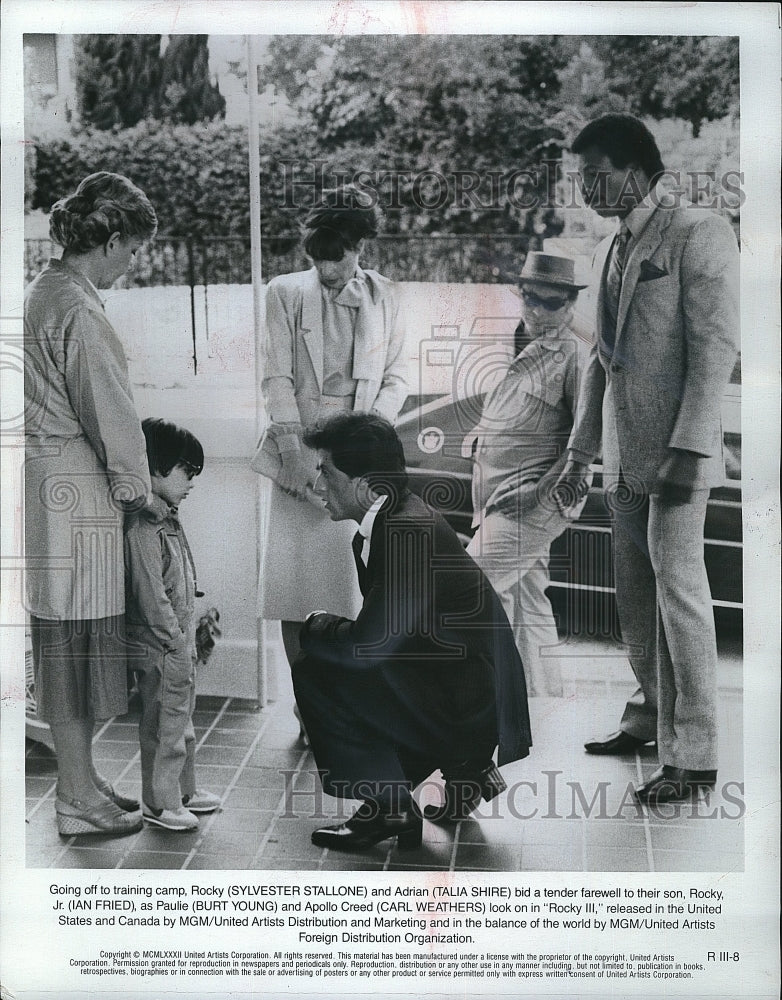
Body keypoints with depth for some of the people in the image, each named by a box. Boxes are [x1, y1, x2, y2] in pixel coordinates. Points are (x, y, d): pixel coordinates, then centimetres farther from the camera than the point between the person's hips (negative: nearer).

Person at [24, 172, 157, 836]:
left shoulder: (45, 293, 15)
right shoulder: (77, 308, -17)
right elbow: (109, 414, -17)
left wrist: (125, 482, 17)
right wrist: (137, 487, -5)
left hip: (55, 483, 10)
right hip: (74, 492, -10)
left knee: (72, 648, 16)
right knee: (77, 641, -1)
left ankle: (82, 780, 27)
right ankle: (78, 801, 10)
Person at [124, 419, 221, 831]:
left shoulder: (167, 519, 10)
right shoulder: (143, 527, -22)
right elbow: (150, 595, -24)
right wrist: (178, 645, -21)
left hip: (180, 645, 10)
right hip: (160, 648, -10)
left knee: (182, 721, 21)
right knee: (163, 727, 2)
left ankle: (184, 790, 34)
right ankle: (159, 802, 15)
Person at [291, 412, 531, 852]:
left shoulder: (410, 534, -24)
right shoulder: (391, 521, 6)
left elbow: (371, 646, -26)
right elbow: (382, 630, 14)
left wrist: (317, 626, -7)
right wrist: (331, 627, -3)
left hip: (468, 704, -10)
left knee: (315, 671, -14)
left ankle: (388, 807, -4)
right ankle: (465, 767, 19)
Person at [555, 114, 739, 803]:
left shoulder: (700, 233, -6)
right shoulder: (612, 250, 18)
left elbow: (716, 346, -14)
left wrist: (688, 448, -20)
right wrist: (581, 451, 18)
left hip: (676, 453, -8)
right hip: (626, 455, 8)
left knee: (678, 593, -7)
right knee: (635, 597, 12)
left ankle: (693, 756, 0)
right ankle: (649, 720, 25)